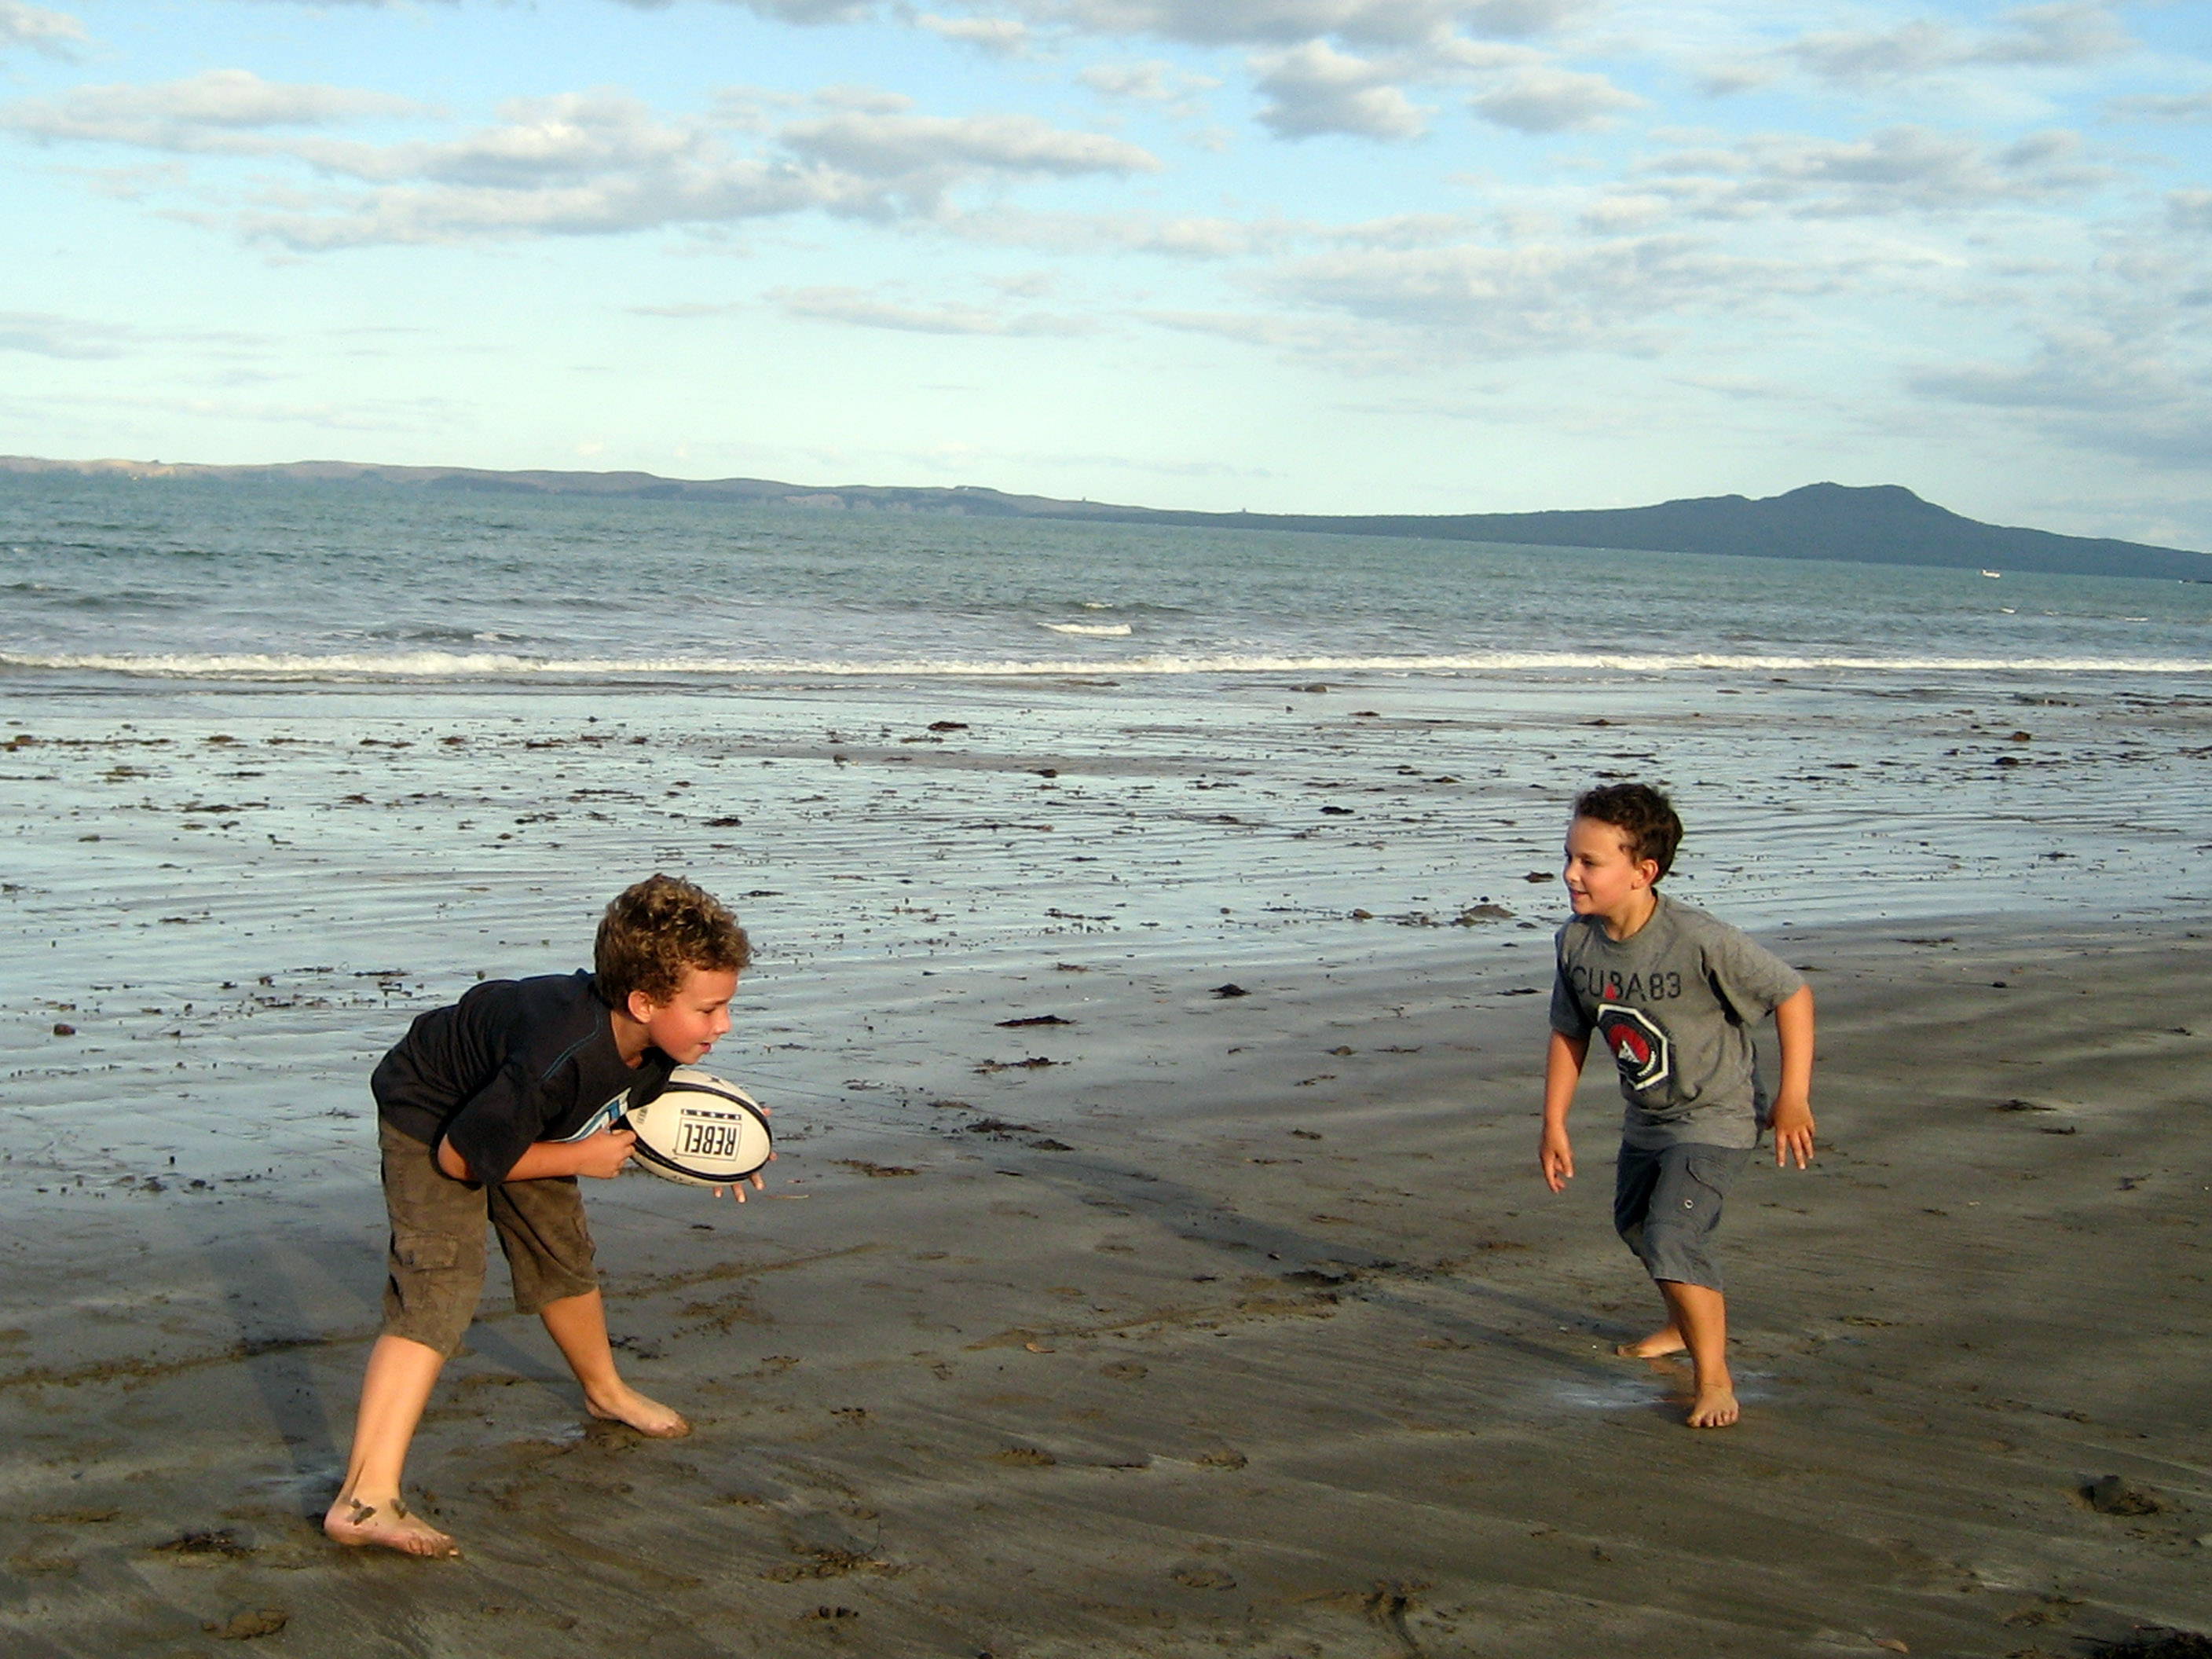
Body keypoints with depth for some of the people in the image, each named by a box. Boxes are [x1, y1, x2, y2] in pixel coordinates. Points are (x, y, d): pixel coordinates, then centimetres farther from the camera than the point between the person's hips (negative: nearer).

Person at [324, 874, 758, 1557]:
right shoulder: (557, 1059, -44)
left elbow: (627, 1107, 4)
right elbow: (459, 1155, -30)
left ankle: (605, 1390, 50)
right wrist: (580, 1157, -24)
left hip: (515, 1112, 8)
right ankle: (365, 1498, -25)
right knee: (440, 1289, -21)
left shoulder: (657, 1040, -21)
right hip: (433, 1120, -8)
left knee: (564, 1256, 22)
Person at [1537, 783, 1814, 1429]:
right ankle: (1684, 1325, 53)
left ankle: (1713, 1375, -2)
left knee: (1673, 1238, -20)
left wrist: (1793, 1098, -18)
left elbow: (1792, 995, -20)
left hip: (1715, 1117, -8)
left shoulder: (1702, 942, -30)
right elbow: (1569, 1033, 2)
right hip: (1646, 1117, 8)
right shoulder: (1577, 942, -12)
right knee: (1634, 1224, 25)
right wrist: (1554, 1126, 2)